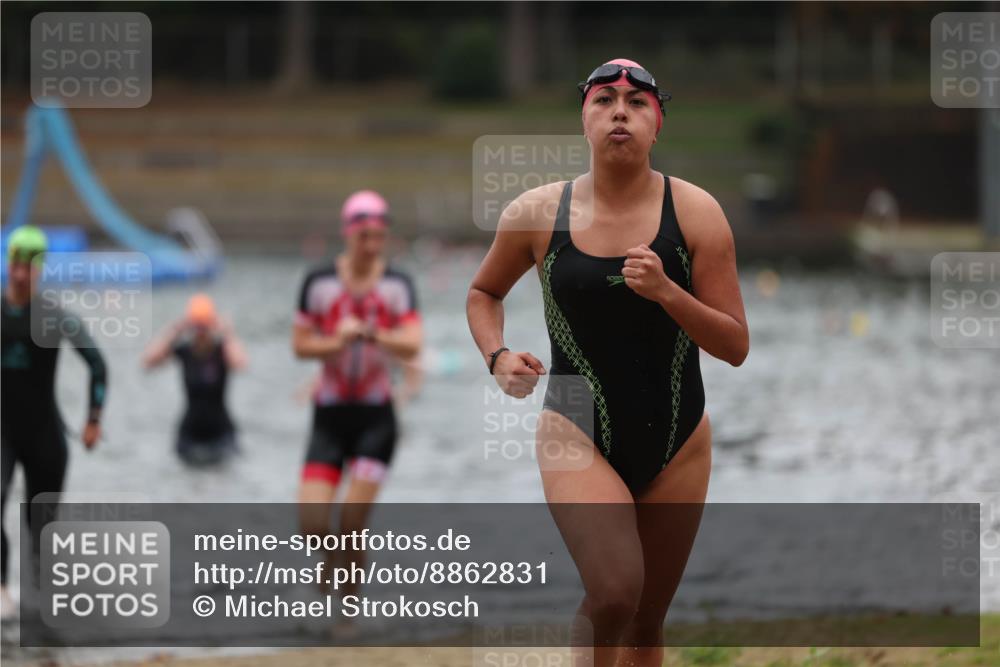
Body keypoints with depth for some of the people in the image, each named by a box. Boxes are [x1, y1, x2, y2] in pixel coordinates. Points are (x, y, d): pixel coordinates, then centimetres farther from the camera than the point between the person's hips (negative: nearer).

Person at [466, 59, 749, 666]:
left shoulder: (695, 212, -7)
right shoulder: (537, 214, -5)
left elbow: (736, 347, -6)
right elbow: (484, 292, 16)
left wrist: (667, 293, -22)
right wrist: (497, 356, -4)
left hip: (676, 444, 2)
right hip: (578, 434, -2)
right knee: (614, 593, -27)